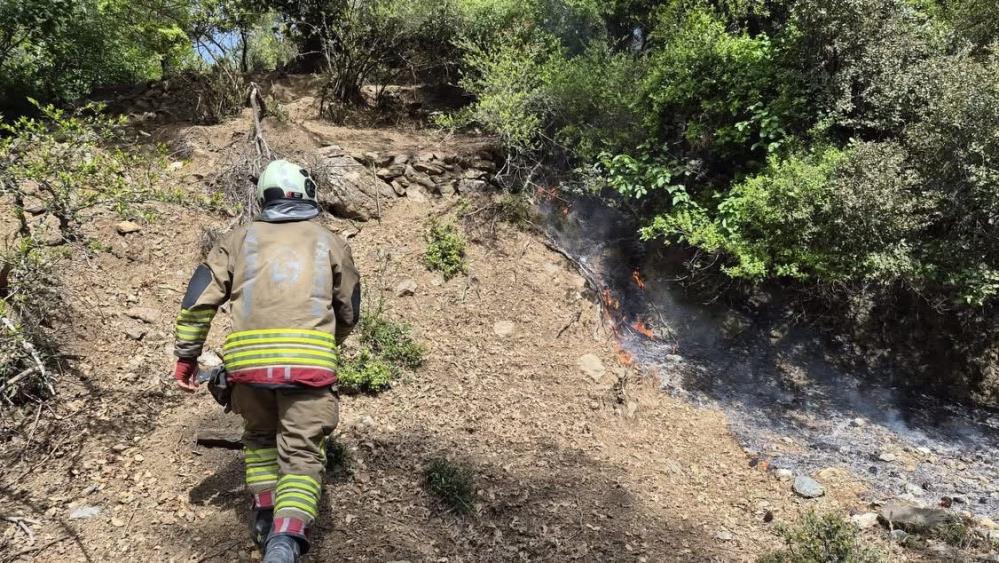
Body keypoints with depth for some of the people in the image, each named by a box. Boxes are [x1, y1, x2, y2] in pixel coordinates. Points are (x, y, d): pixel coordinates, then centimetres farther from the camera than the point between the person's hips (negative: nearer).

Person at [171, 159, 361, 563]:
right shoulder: (329, 242, 16)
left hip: (247, 359, 2)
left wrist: (186, 356, 15)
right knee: (302, 454, 2)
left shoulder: (241, 238, 17)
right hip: (309, 359, -1)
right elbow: (350, 313, 20)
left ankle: (264, 514, 24)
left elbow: (198, 299, 8)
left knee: (259, 437, 27)